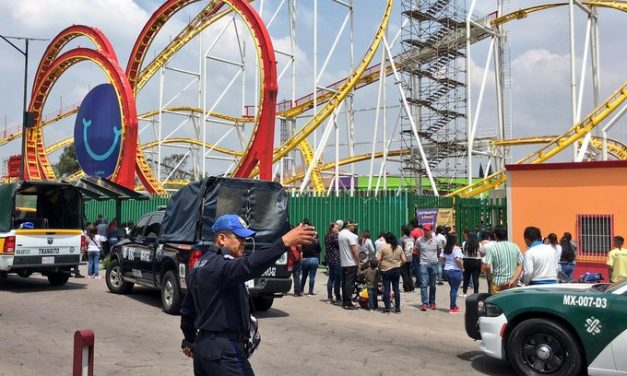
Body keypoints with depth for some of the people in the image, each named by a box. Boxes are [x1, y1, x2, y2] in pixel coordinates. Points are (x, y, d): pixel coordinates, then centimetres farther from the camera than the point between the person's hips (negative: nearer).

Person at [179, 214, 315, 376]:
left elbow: (187, 309, 24)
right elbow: (247, 267, -40)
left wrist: (189, 341, 37)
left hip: (203, 344, 10)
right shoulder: (218, 264, -17)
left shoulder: (200, 266, 15)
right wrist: (284, 242, -48)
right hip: (222, 349, -10)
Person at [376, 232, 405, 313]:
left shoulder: (383, 247, -7)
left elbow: (378, 259, -12)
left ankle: (387, 307, 5)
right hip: (396, 270, 3)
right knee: (396, 289, 9)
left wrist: (380, 265, 5)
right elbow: (404, 260, 2)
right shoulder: (399, 248, 4)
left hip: (386, 270, -3)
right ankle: (397, 308, 11)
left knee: (386, 289, 3)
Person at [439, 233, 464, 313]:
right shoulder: (456, 248, -14)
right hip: (455, 271, -7)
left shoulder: (445, 248, 8)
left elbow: (441, 258, 7)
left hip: (446, 270, 7)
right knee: (454, 289, 1)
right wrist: (462, 267, -12)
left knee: (453, 289, 19)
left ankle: (454, 305, 26)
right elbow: (458, 259, -24)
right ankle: (453, 308, 6)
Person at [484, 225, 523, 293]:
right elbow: (520, 265, 1)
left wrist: (489, 279, 0)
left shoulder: (492, 248, -9)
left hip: (498, 283, -4)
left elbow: (488, 267, -15)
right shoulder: (515, 247, 5)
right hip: (512, 284, 4)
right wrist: (513, 279, -4)